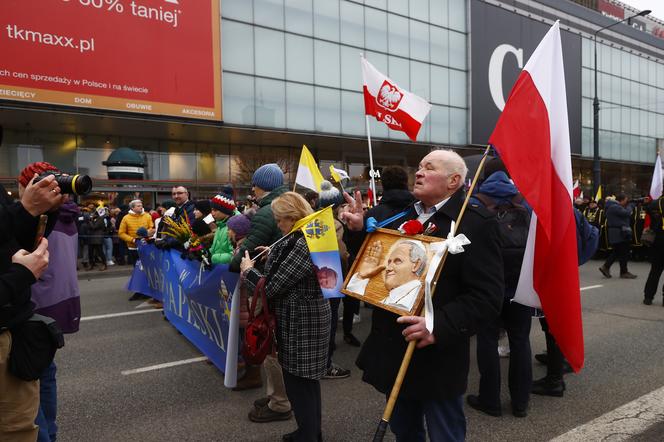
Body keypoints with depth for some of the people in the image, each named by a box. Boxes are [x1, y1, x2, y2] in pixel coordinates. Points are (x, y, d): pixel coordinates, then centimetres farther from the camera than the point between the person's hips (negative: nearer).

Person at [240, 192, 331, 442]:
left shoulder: (303, 245, -24)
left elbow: (272, 287, -21)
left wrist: (249, 270, -5)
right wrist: (274, 256, 10)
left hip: (301, 323, -10)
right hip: (304, 319, 10)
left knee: (299, 384, 3)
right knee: (306, 381, 21)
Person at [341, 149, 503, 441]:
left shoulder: (476, 224, -12)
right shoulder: (400, 217, 10)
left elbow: (488, 297, -19)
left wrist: (438, 326, -31)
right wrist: (359, 231, 2)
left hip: (437, 360, -6)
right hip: (394, 354, 7)